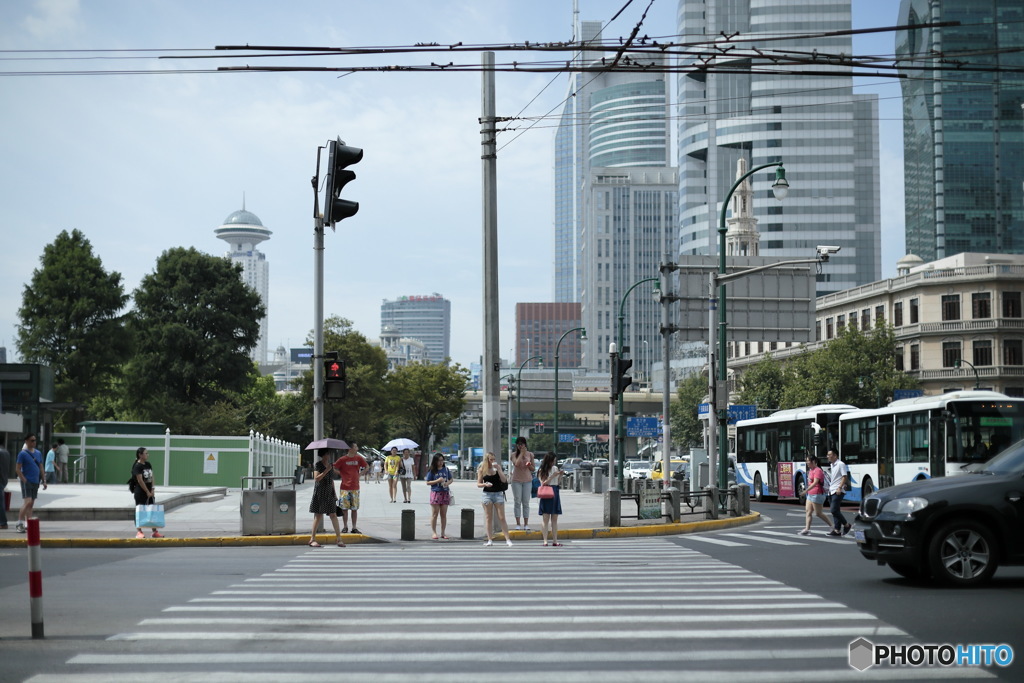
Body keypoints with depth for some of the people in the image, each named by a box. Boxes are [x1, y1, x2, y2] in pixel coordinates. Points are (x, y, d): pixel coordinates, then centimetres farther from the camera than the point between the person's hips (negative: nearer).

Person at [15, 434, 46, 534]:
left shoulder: (38, 453, 12)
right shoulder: (23, 454, -7)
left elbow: (41, 467, 17)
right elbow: (17, 469, -10)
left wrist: (43, 481, 12)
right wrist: (24, 480, -16)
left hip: (36, 482, 7)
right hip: (27, 481, -7)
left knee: (31, 504, 9)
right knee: (28, 502, -15)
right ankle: (20, 524, -9)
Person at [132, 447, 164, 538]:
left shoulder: (148, 464, 10)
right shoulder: (137, 466, -12)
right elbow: (140, 480, -16)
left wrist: (152, 489, 0)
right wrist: (147, 492, -13)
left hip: (150, 492, 7)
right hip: (140, 492, -7)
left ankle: (154, 531, 11)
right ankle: (139, 532, 5)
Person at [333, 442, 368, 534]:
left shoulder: (359, 458, 2)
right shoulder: (342, 459, -6)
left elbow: (367, 466, 16)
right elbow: (334, 468, -2)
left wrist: (360, 474, 6)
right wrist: (341, 474, -3)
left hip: (355, 488, 2)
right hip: (345, 487, -2)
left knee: (355, 509, 4)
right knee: (344, 508, 2)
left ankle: (354, 528, 10)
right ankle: (345, 527, 13)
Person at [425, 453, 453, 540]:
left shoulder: (446, 469, 7)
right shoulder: (432, 470, -3)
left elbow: (451, 479, 15)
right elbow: (428, 482, -3)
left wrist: (448, 483, -7)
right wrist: (437, 481, -16)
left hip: (445, 493, 3)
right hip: (435, 493, -3)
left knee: (444, 514, 6)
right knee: (435, 514, 0)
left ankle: (443, 533, 13)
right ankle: (434, 533, 7)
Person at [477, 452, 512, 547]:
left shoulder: (498, 467, 4)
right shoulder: (482, 470, 2)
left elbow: (504, 480, -6)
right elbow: (478, 484, 3)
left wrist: (498, 469, -14)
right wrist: (485, 484, -17)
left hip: (498, 494, 0)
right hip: (487, 494, 0)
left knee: (502, 518, -1)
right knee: (489, 518, 4)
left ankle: (507, 539, 0)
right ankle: (490, 540, 8)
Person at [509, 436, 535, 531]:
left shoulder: (530, 454, 7)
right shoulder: (514, 454, 1)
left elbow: (533, 469, 11)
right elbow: (517, 463, -18)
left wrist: (529, 465, -10)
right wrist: (521, 453, -11)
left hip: (527, 480, 1)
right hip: (516, 480, -1)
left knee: (526, 502, 2)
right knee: (517, 502, -1)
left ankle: (526, 524, 3)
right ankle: (518, 524, 1)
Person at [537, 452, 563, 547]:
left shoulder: (555, 468, 12)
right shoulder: (542, 471, -5)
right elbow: (543, 483, -15)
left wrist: (560, 474, 3)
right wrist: (553, 476, -18)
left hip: (555, 493, 6)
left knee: (554, 519, 7)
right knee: (545, 518, -5)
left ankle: (555, 541, 9)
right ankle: (545, 541, -5)